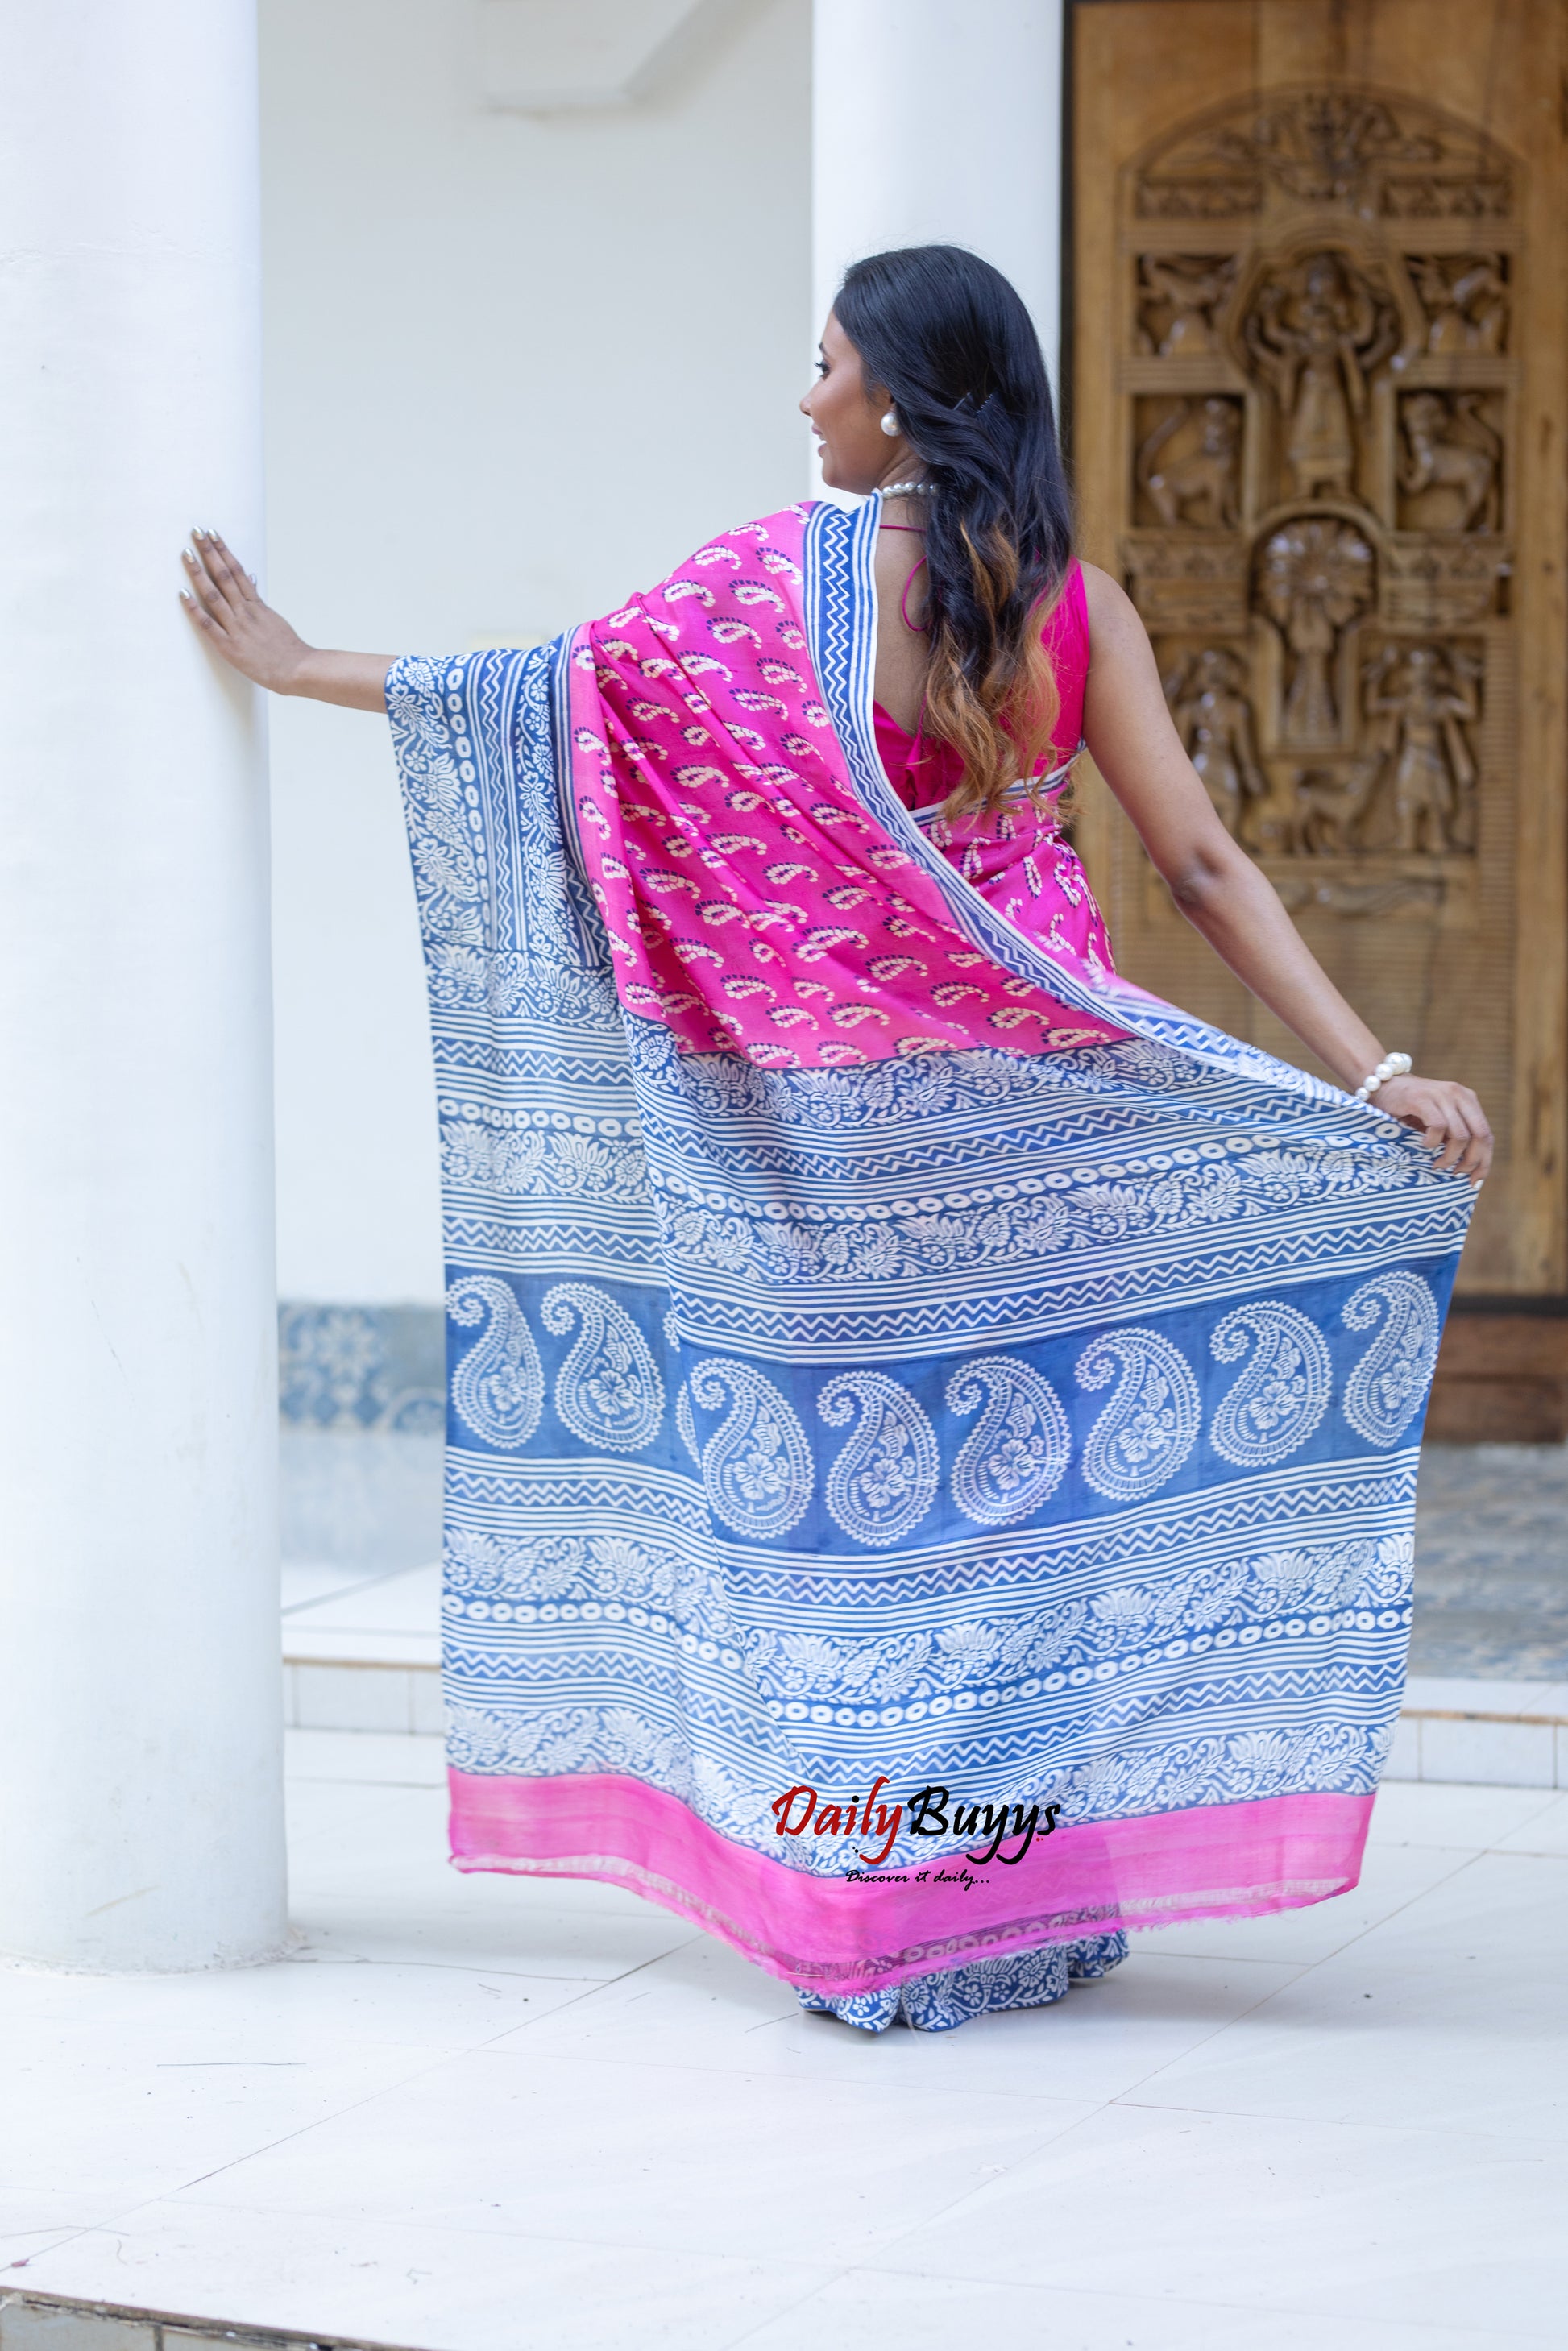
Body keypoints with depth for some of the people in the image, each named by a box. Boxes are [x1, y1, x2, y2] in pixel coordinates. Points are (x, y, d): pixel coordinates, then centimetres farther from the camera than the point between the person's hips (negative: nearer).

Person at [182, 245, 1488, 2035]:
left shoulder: (782, 575, -7)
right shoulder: (1079, 602, 0)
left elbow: (549, 691, 1)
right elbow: (1200, 865, -6)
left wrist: (295, 667, 12)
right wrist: (1374, 1074, -6)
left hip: (836, 1105, -2)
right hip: (1037, 1087, 2)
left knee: (847, 1465, 6)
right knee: (1029, 1461, 10)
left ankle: (868, 1919, 9)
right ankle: (1037, 1898, 14)